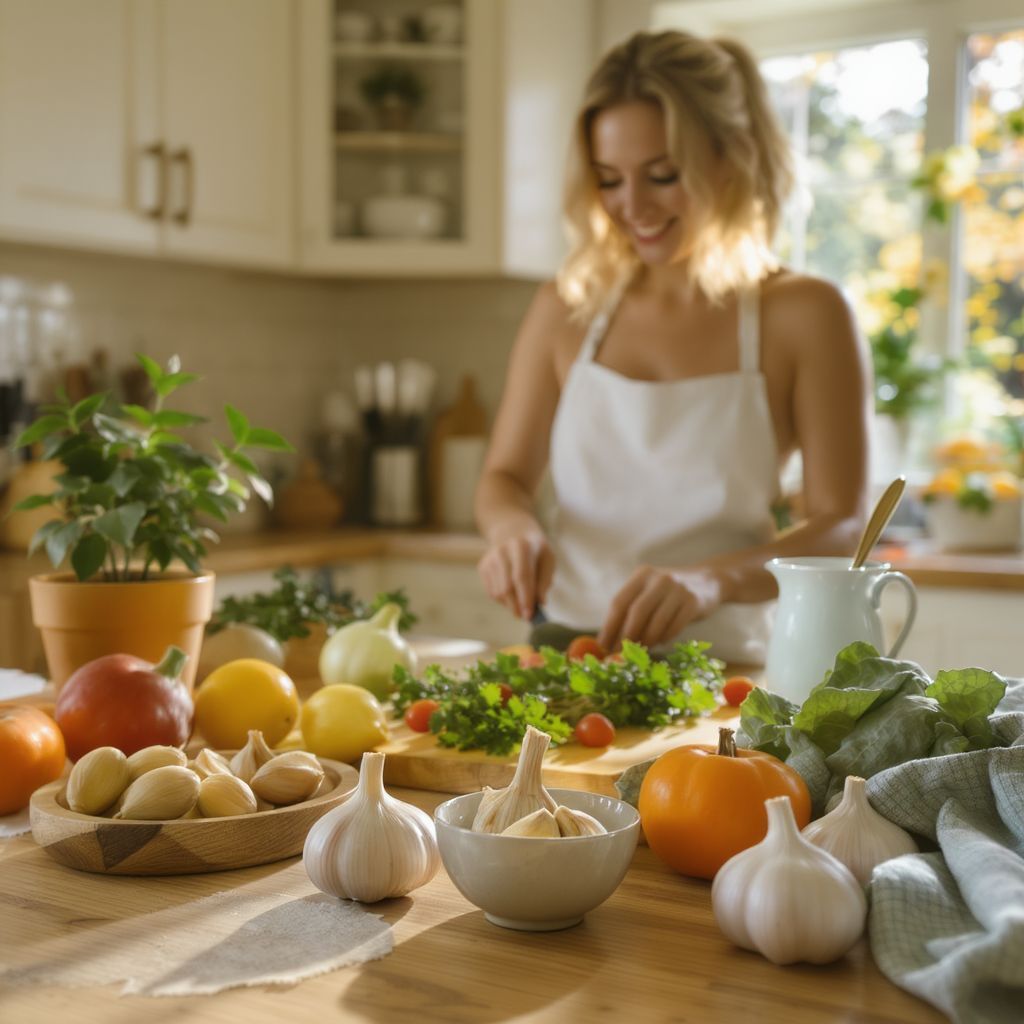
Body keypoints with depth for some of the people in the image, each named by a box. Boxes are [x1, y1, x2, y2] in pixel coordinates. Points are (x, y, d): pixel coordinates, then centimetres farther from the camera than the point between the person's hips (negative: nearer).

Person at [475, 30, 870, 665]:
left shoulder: (802, 316, -1)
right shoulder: (567, 311, 7)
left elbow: (843, 529, -5)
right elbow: (506, 475, 15)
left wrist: (711, 579, -22)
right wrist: (512, 525, -9)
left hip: (721, 668, -2)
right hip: (566, 660, 2)